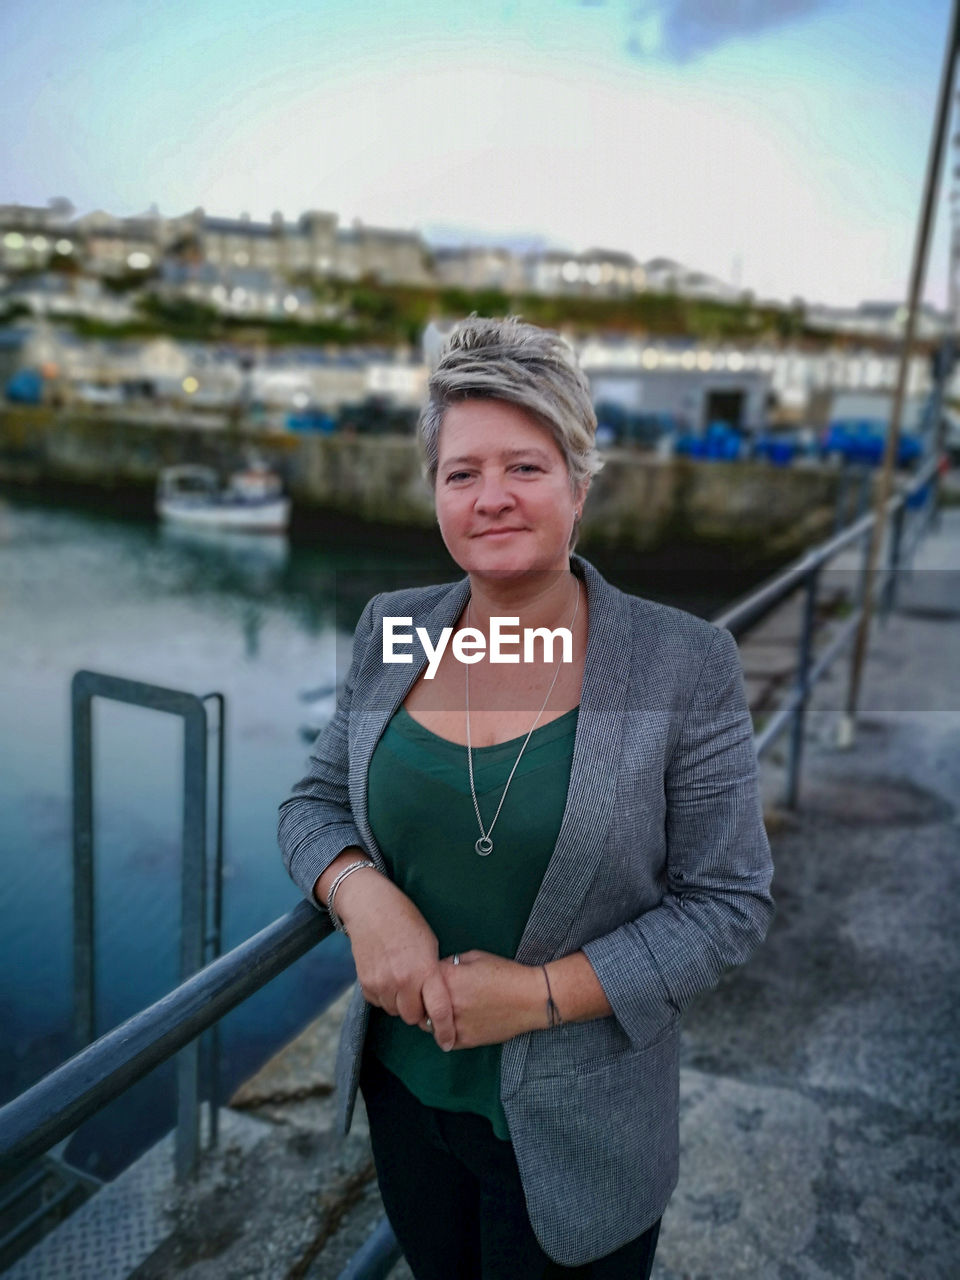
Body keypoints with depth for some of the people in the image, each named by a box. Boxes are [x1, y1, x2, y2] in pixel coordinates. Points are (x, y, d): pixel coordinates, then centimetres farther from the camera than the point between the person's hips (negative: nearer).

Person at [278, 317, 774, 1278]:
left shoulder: (686, 665, -17)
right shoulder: (390, 631, -6)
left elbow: (729, 903, -13)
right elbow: (314, 803, 2)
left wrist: (544, 993, -21)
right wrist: (361, 896, -19)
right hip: (402, 1085, 4)